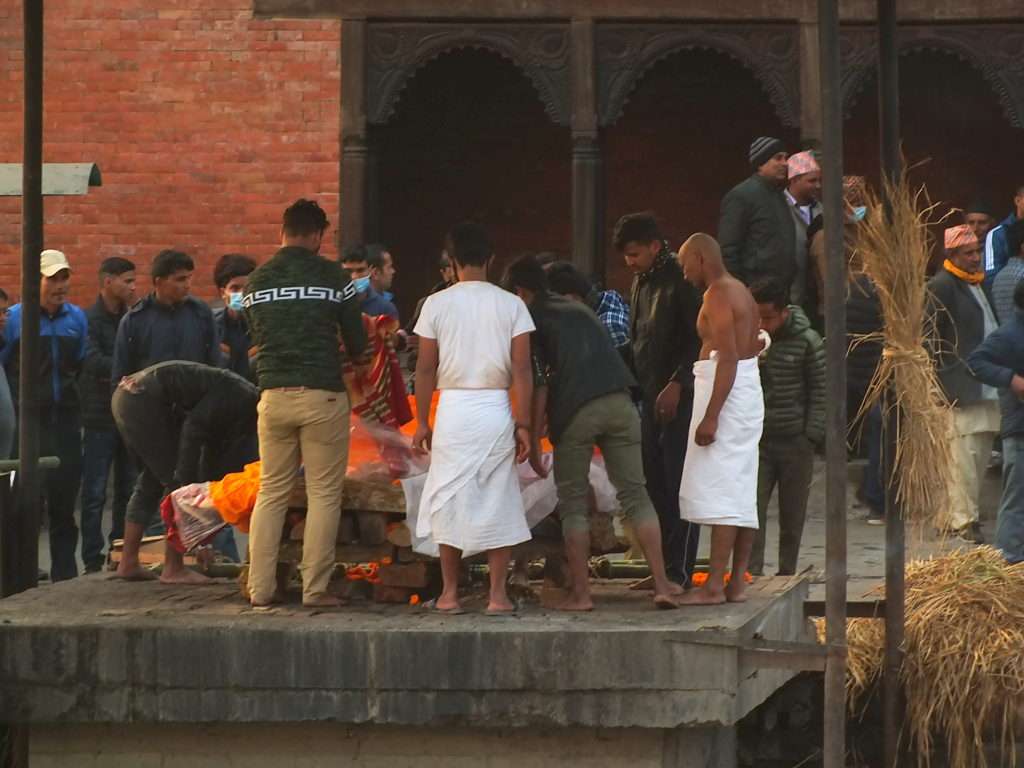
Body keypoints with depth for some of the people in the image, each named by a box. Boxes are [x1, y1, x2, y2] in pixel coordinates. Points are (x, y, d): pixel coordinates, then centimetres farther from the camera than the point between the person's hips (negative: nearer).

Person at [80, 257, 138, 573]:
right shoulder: (89, 320, -6)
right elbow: (93, 362, -18)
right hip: (101, 416, -5)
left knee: (128, 490, 9)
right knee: (95, 492, -2)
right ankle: (93, 561, 0)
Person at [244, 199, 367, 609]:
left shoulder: (257, 281, 8)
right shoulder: (333, 277, -4)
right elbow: (357, 341, 1)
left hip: (273, 394, 4)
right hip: (322, 395, -4)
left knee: (271, 492, 10)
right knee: (324, 494, 2)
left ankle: (260, 587, 8)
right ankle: (315, 587, -1)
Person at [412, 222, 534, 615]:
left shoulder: (437, 304, -1)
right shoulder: (511, 305, 0)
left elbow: (425, 368, 1)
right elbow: (522, 370, -4)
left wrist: (422, 421, 9)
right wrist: (523, 425, 0)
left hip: (453, 408, 0)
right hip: (496, 408, 0)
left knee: (449, 499, 8)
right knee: (498, 500, 6)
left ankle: (450, 593, 11)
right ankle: (497, 594, 4)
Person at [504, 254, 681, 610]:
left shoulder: (531, 318, 6)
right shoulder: (579, 309, 25)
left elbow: (538, 383, -4)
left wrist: (533, 440, -1)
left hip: (574, 411, -5)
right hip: (618, 403, 5)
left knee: (573, 503, 6)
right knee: (635, 494, 7)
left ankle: (580, 592, 3)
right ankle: (662, 584, 1)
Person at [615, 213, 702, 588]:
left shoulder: (680, 281, -11)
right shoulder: (640, 282, 15)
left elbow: (700, 340, -15)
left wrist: (677, 384, -19)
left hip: (679, 398, -8)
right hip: (650, 397, 9)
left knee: (678, 485, -7)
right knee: (654, 483, 8)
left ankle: (679, 573, -5)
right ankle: (660, 567, 13)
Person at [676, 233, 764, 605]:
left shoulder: (718, 295, -12)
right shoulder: (741, 292, 19)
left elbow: (728, 358, -21)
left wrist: (710, 416, -24)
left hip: (726, 393, -10)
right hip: (749, 390, 11)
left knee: (719, 491, -12)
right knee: (742, 494, 8)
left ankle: (714, 585, -15)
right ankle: (737, 582, 8)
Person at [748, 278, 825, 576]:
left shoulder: (807, 342, -5)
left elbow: (820, 391, -2)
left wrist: (812, 435, -8)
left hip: (795, 441, -2)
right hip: (756, 440, 2)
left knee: (792, 515, 6)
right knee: (752, 509, -8)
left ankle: (787, 573, 16)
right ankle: (751, 573, -7)